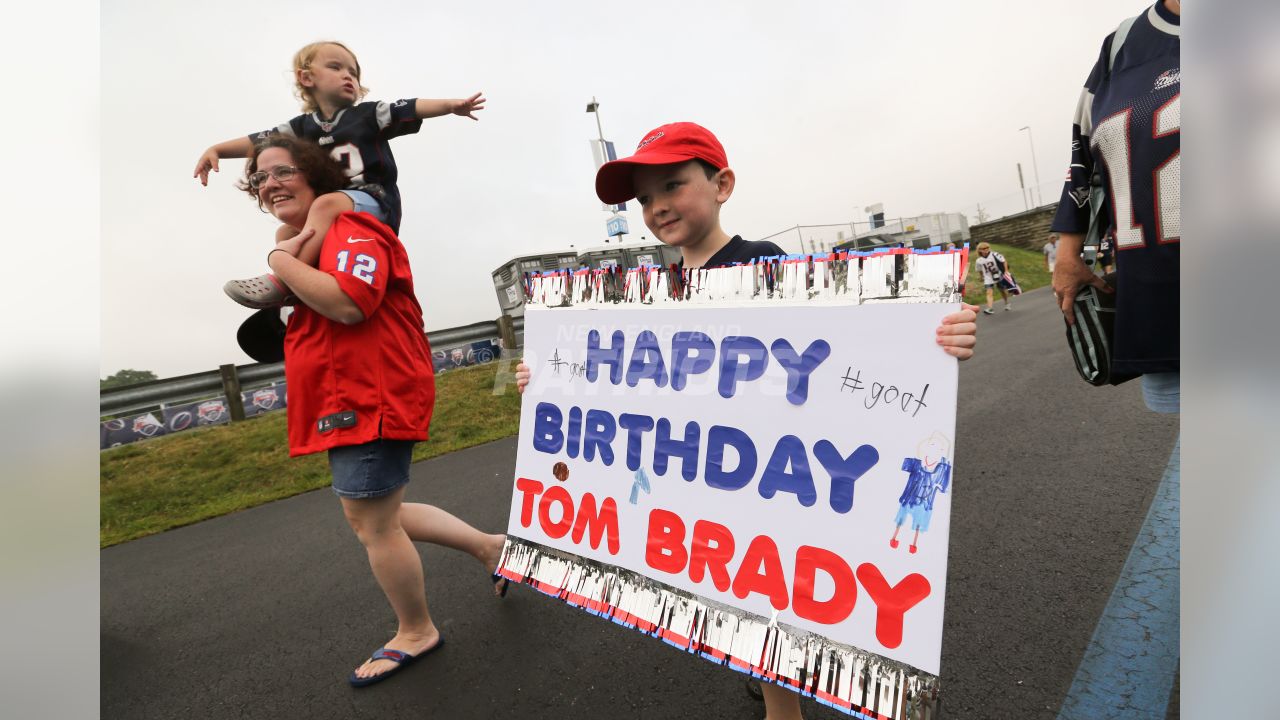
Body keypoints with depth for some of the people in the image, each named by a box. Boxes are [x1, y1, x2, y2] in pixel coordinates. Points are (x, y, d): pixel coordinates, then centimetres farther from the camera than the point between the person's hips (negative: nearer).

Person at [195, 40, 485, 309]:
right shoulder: (303, 126, 15)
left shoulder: (368, 114, 4)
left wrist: (451, 105, -21)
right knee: (286, 233, 7)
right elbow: (258, 141, 12)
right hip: (334, 216, 7)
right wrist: (216, 149, -1)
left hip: (373, 202, -7)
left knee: (326, 203, -32)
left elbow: (413, 108, -7)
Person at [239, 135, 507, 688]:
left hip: (372, 400, -11)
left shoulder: (350, 231, -14)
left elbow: (348, 303, -31)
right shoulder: (305, 243, 18)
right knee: (374, 518, 21)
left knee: (375, 526, 4)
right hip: (348, 403, 11)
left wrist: (281, 261, -18)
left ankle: (416, 632, 28)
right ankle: (488, 546, 32)